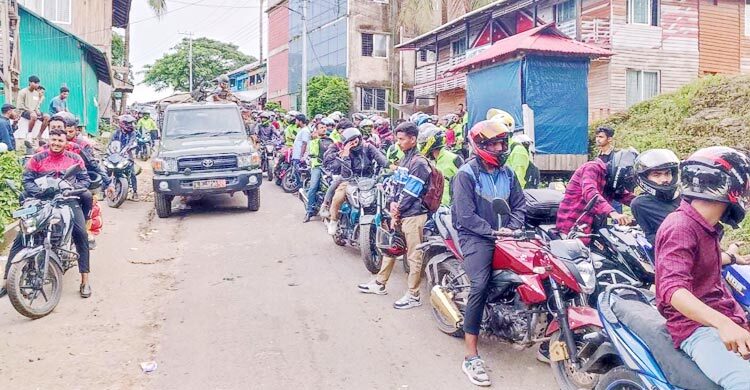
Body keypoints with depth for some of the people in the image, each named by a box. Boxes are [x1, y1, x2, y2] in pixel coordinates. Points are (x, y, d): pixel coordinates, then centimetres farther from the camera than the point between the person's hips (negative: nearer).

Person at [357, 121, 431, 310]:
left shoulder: (419, 162, -15)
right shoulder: (405, 159, 14)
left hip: (413, 215, -10)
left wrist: (397, 210, -9)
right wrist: (392, 203, -2)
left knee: (413, 256, -2)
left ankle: (413, 295, 7)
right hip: (400, 213, 10)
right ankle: (379, 283, 32)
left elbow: (411, 193, -18)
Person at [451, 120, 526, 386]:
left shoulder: (507, 173, 14)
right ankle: (471, 357, -23)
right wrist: (493, 232, -15)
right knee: (480, 285, -26)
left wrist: (511, 229, -5)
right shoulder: (466, 174, -5)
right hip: (475, 236, -6)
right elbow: (466, 215, -13)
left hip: (503, 236, 7)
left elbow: (519, 205, 13)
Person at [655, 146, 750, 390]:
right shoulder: (681, 227, -16)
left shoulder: (705, 226, 14)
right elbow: (672, 289, -30)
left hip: (728, 318, 10)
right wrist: (722, 322, -43)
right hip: (697, 327, -10)